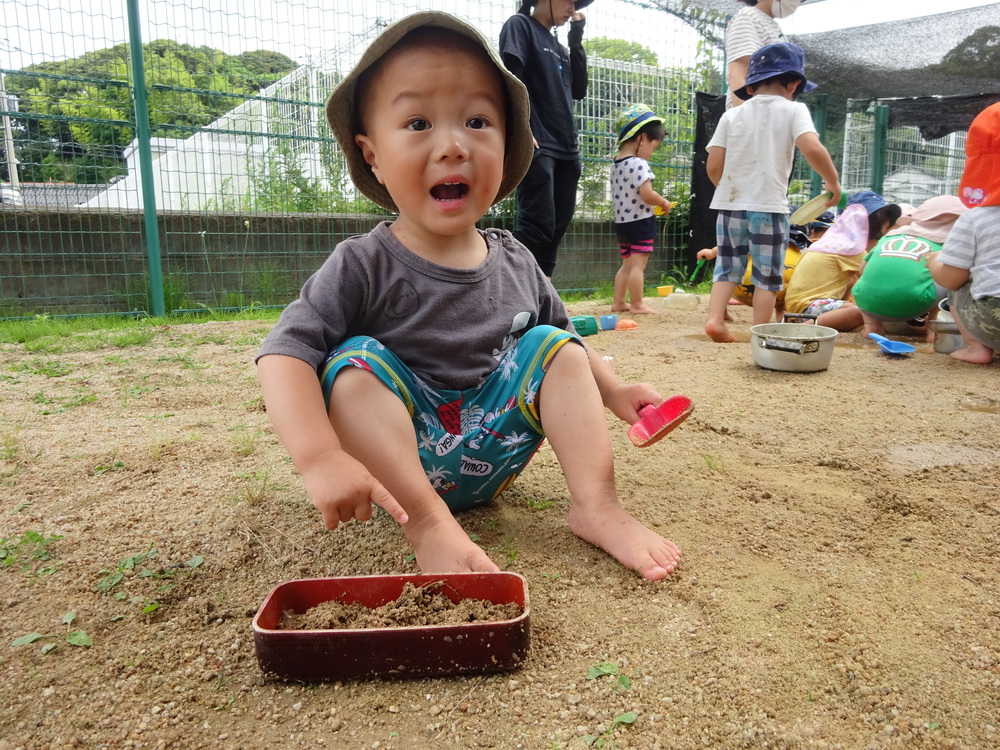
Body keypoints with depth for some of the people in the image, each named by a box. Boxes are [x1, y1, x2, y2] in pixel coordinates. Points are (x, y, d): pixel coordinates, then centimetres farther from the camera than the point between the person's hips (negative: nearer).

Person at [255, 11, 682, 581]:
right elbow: (285, 354, -24)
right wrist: (320, 458, -38)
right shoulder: (364, 268, -16)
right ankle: (428, 524, -28)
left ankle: (596, 504, -15)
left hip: (494, 455, 4)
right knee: (355, 364, -26)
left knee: (554, 346, -10)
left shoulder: (515, 262, -1)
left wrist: (614, 391, 2)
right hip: (399, 464, -3)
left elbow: (566, 333, 15)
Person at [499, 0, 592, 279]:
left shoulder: (559, 46, 24)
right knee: (537, 225, -16)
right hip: (536, 146, -8)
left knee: (557, 227, 6)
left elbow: (579, 91, 18)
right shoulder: (520, 25, 2)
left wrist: (576, 40, 14)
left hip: (567, 149, 8)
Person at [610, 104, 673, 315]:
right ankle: (637, 305, -2)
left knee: (627, 264, 16)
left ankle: (618, 302, 18)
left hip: (621, 220, 9)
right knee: (638, 264, -5)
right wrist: (664, 203, -5)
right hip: (640, 221, -9)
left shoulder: (616, 164, 10)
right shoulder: (638, 164, -17)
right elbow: (647, 195, -24)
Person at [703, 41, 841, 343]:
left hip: (730, 204, 3)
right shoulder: (794, 110, -1)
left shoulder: (732, 115, 7)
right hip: (769, 207, -3)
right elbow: (812, 149, -17)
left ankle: (714, 318, 1)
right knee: (767, 274, 7)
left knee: (727, 266, 15)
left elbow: (713, 166, 1)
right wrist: (833, 181, -3)